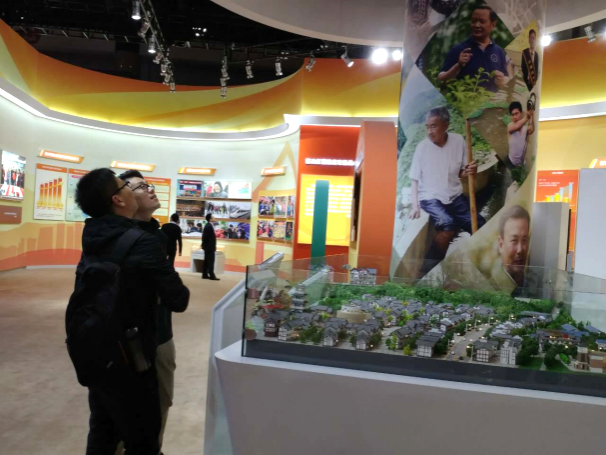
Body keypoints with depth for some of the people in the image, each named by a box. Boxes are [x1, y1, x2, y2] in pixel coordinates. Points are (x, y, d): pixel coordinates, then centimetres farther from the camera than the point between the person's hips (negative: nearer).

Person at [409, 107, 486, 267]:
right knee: (449, 225, -31)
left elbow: (461, 173, 8)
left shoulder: (458, 141, -3)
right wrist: (415, 205, -14)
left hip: (455, 196, 4)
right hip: (430, 198, -4)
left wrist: (469, 171, -16)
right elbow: (415, 179, -3)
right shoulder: (422, 147, -9)